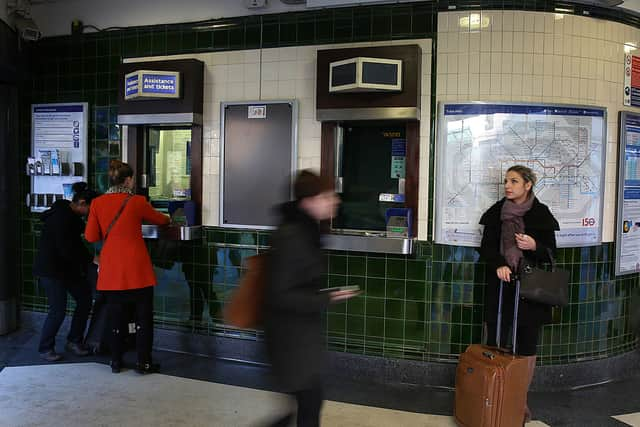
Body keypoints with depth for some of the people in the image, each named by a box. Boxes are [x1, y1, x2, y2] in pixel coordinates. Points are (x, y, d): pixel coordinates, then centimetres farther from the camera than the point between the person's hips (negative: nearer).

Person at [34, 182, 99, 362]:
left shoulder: (71, 214, 6)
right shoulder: (62, 217, -22)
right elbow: (66, 250, -24)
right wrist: (92, 259, -20)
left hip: (67, 266, 10)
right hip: (51, 268, -10)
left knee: (85, 299, 6)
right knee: (58, 310, -7)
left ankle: (74, 341, 18)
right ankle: (45, 348, 12)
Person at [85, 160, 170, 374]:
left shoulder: (98, 203, 0)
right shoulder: (138, 202, -7)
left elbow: (91, 236, 2)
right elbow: (160, 219, 9)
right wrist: (167, 218, 32)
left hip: (111, 268, 4)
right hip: (137, 268, -3)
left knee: (116, 316, 14)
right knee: (143, 316, 7)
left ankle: (116, 362, 22)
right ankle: (143, 362, 11)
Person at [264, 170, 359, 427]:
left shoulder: (307, 231, 5)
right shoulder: (290, 238, -24)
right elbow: (280, 295, -24)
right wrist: (326, 300, -24)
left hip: (304, 331, 9)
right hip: (291, 334, -9)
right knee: (310, 401, 4)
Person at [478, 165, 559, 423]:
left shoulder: (541, 214, 0)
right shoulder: (496, 212, 4)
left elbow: (551, 252, 4)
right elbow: (486, 247, 3)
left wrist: (535, 246, -18)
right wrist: (499, 265, -16)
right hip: (500, 285, 1)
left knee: (527, 346, 6)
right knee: (493, 343, 2)